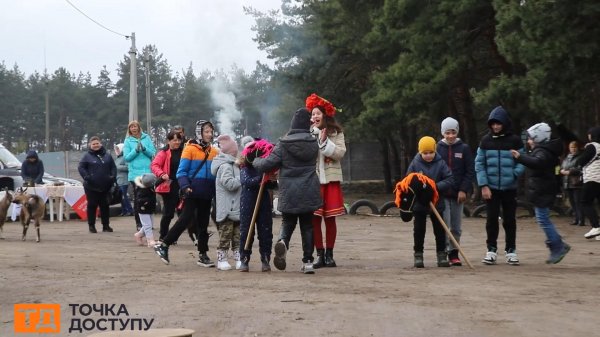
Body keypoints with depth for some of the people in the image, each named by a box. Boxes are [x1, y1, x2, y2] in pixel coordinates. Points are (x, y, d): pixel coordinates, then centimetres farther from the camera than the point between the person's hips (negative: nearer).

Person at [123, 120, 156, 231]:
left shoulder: (146, 138, 9)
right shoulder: (128, 141, 6)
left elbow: (153, 153, 5)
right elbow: (126, 157, 0)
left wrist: (144, 149, -12)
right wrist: (136, 150, -14)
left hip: (148, 172, 1)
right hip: (135, 173, -1)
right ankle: (138, 223, 5)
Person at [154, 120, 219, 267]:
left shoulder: (214, 152, 9)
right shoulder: (190, 149, -6)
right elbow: (181, 171, -9)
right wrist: (185, 186, -22)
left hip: (207, 194, 5)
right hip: (193, 192, -5)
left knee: (203, 223, 11)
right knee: (186, 218, -11)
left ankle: (203, 255, 18)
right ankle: (163, 245, -3)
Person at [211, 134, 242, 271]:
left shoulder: (231, 165, 18)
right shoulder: (225, 166, -14)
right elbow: (230, 184, -24)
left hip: (235, 208, 10)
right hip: (227, 209, -10)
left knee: (237, 235, 10)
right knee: (225, 235, -3)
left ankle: (239, 259, 13)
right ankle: (221, 260, 2)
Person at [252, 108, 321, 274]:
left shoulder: (283, 145, -7)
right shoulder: (313, 144, 1)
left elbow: (265, 165, -10)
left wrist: (256, 161, 13)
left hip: (289, 194, -1)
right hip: (309, 193, 2)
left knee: (288, 222, 14)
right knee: (307, 226, 12)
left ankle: (283, 242, -19)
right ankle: (308, 262, 9)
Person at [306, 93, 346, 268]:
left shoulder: (336, 133, 5)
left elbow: (340, 152, -6)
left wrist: (324, 142, -14)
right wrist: (314, 133, -9)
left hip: (330, 179, -1)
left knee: (330, 218, 2)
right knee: (315, 219, -2)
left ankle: (329, 254, 10)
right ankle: (320, 254, 5)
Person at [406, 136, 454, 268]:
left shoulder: (440, 163, -5)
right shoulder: (415, 163, -4)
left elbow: (450, 180, -9)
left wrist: (436, 186, -22)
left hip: (436, 202, 0)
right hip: (419, 202, 0)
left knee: (439, 229, 5)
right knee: (419, 230, 5)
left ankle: (441, 255, 14)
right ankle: (418, 255, 14)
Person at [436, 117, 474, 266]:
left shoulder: (464, 148, 2)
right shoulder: (437, 148, 2)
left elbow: (470, 171, 0)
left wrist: (463, 190, -8)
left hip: (458, 193, 1)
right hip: (442, 193, -1)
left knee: (456, 226, 7)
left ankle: (453, 253, 16)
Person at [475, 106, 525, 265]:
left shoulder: (514, 141, -1)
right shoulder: (486, 141, 3)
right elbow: (479, 164, 1)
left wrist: (514, 174, -17)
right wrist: (483, 185, -7)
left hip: (509, 188, -1)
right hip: (491, 187, 1)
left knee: (510, 219, 5)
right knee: (492, 219, 2)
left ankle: (511, 250, 15)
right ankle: (491, 249, 13)